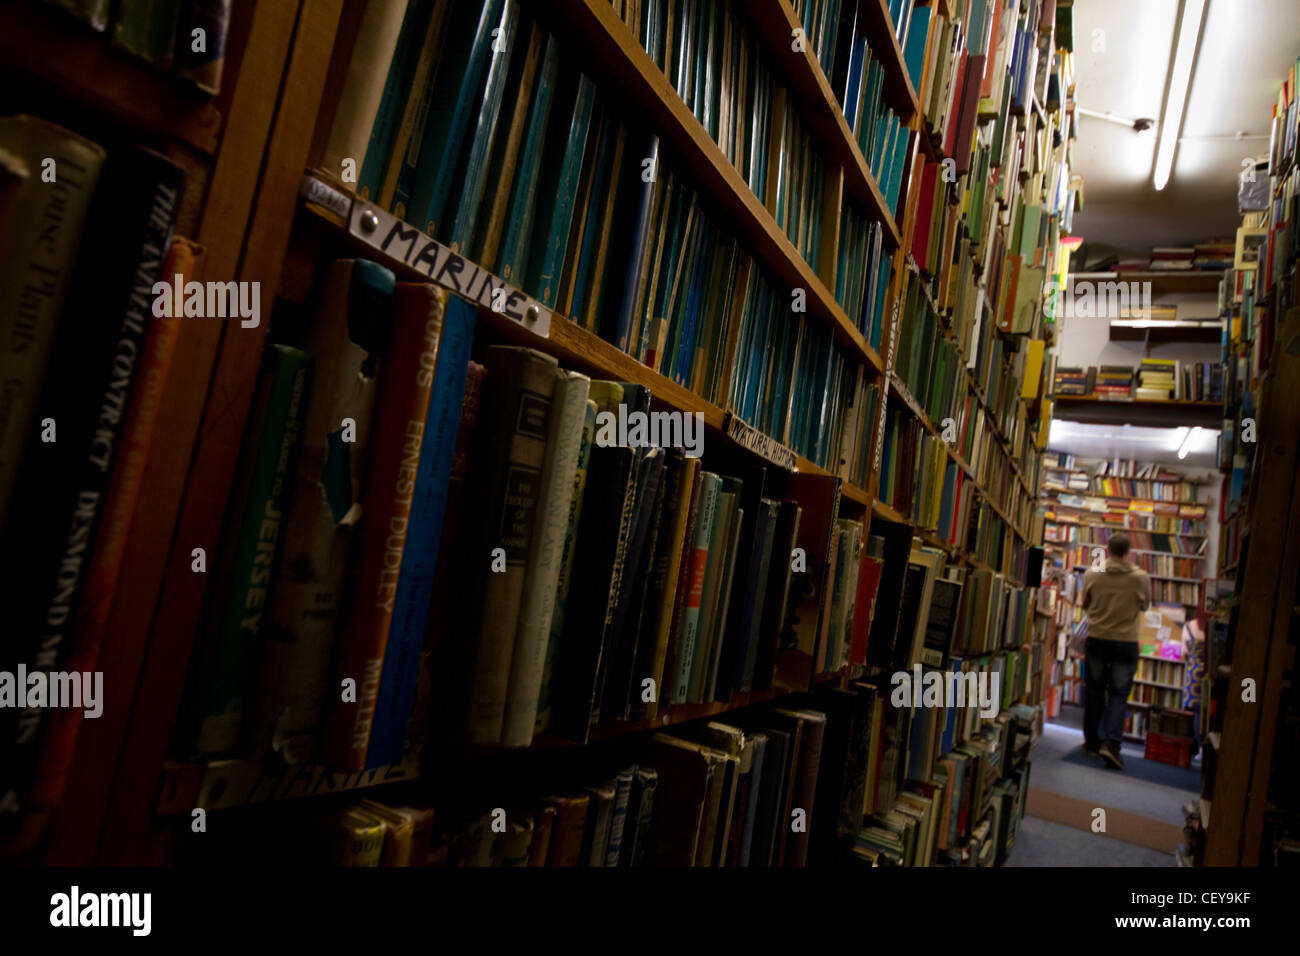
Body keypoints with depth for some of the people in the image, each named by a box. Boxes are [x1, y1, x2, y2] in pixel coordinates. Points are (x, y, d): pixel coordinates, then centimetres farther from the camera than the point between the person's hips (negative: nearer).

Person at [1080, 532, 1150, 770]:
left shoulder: (1092, 573, -8)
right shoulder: (1140, 577, -10)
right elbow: (1145, 605, 7)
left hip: (1096, 640, 1)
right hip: (1126, 642, -1)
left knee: (1094, 691, 11)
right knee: (1118, 693, 5)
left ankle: (1092, 742, 19)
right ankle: (1111, 742, -8)